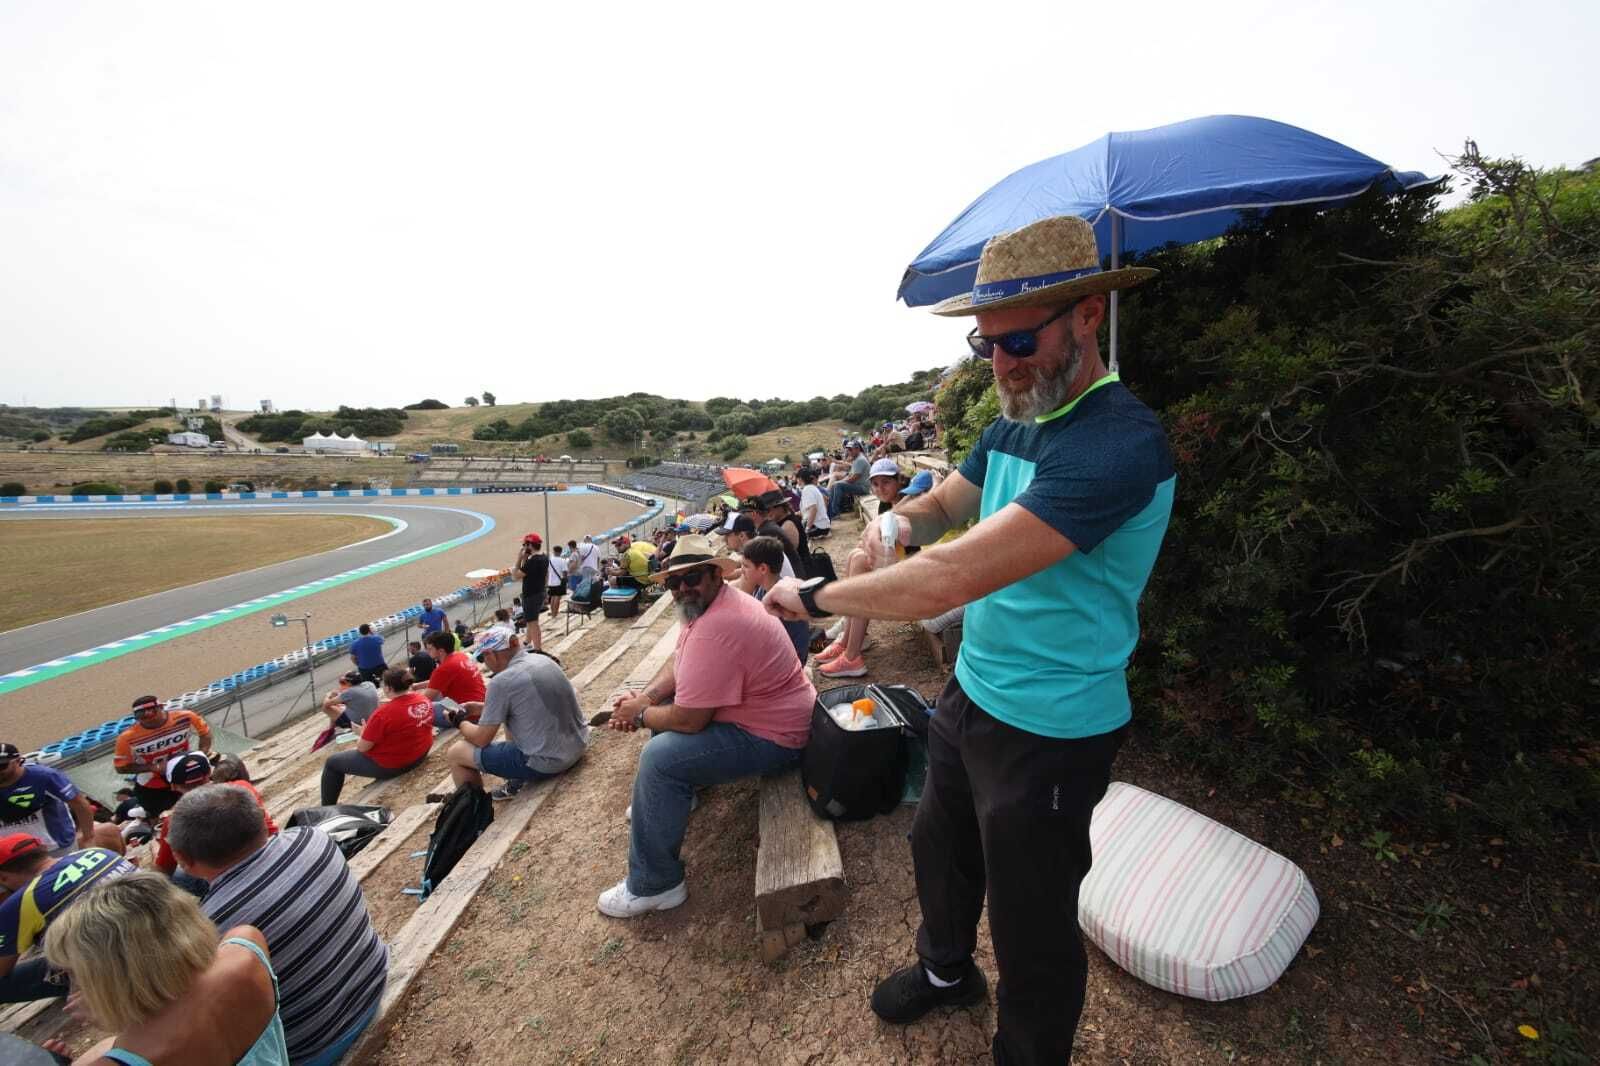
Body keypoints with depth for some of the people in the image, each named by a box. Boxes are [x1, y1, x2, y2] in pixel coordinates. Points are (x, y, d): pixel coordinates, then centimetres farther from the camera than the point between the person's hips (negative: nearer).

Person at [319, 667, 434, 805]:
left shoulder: (384, 713, -27)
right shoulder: (425, 700, -8)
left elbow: (362, 747, -16)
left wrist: (364, 732, 4)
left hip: (389, 766, -7)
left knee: (332, 763, 14)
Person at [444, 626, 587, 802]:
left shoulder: (501, 682, -17)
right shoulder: (542, 659, 4)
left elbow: (481, 739, -6)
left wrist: (460, 722, 13)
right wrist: (482, 708, 28)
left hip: (546, 763, -8)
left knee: (455, 753, 7)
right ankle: (517, 782, 29)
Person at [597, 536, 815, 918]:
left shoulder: (716, 628, -31)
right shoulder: (702, 606, 2)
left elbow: (688, 720, -28)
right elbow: (678, 662, 13)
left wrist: (640, 715, -9)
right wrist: (645, 697, -4)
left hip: (771, 738, -11)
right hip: (760, 712, 11)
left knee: (660, 758, -22)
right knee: (662, 703, 20)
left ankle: (654, 886, -4)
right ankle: (670, 797, 35)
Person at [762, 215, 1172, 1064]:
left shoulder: (1118, 444, -28)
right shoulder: (1012, 426, 2)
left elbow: (951, 577, -34)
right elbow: (943, 504, 14)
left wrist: (814, 596, -20)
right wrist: (898, 524, -11)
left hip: (1049, 730, -8)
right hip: (971, 695, 9)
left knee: (1032, 922, 15)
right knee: (939, 847, 28)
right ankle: (946, 970, 59)